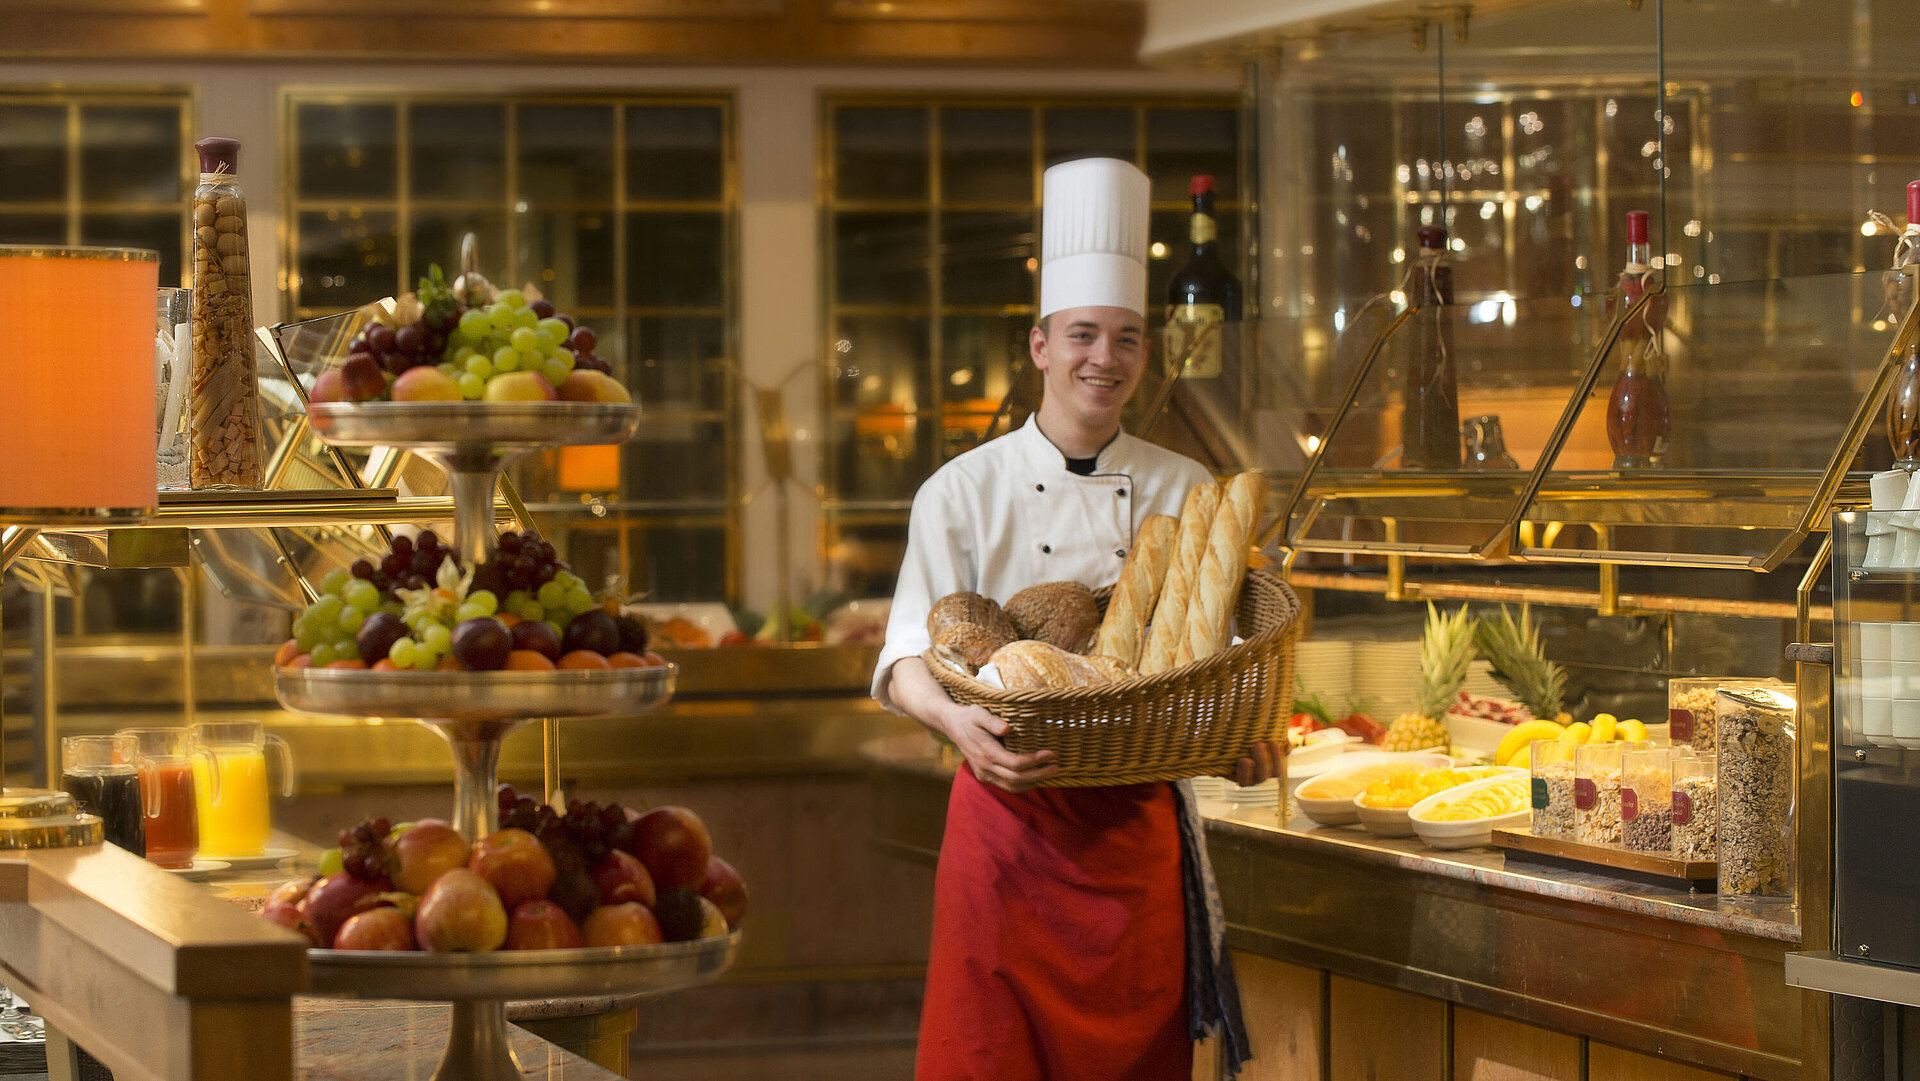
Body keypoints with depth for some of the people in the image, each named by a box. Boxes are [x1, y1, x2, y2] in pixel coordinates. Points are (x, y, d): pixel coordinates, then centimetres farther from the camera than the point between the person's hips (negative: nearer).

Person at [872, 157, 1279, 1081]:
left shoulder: (1185, 493, 8)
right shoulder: (965, 492, 1)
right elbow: (907, 656, -5)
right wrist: (952, 718, -26)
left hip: (1142, 822, 2)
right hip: (1010, 814, -2)